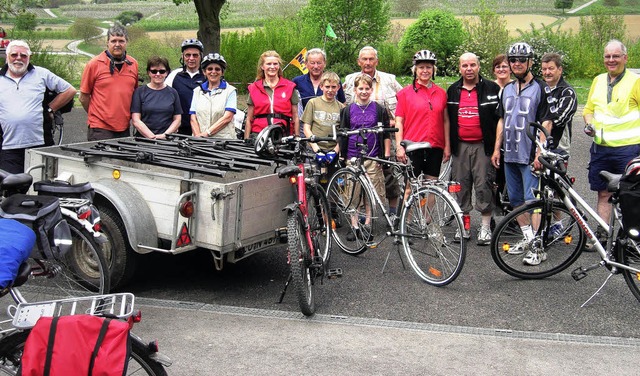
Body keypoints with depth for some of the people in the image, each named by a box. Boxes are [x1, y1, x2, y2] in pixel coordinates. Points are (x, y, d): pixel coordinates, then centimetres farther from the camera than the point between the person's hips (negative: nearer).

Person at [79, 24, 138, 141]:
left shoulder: (133, 64, 8)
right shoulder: (94, 64, -3)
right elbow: (84, 97, 2)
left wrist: (128, 115, 13)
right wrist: (96, 115, 8)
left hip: (124, 129, 4)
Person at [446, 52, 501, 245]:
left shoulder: (492, 89, 0)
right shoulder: (453, 91, 11)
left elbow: (499, 118, 1)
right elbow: (448, 119, 16)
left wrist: (496, 146, -4)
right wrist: (448, 145, 11)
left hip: (483, 146, -4)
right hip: (460, 146, 4)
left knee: (484, 185, -4)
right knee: (461, 185, 7)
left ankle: (485, 227, 5)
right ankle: (464, 225, 17)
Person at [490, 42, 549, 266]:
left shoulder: (540, 88, -6)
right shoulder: (507, 89, 14)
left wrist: (540, 153, -17)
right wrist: (497, 148, 12)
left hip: (530, 155, -7)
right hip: (510, 155, 7)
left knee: (533, 201, -9)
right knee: (516, 200, 12)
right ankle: (527, 239, 23)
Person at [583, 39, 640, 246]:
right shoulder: (598, 81, 12)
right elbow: (589, 108, 20)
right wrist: (589, 124, 1)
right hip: (601, 147, 5)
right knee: (603, 193, 11)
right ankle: (601, 233, 19)